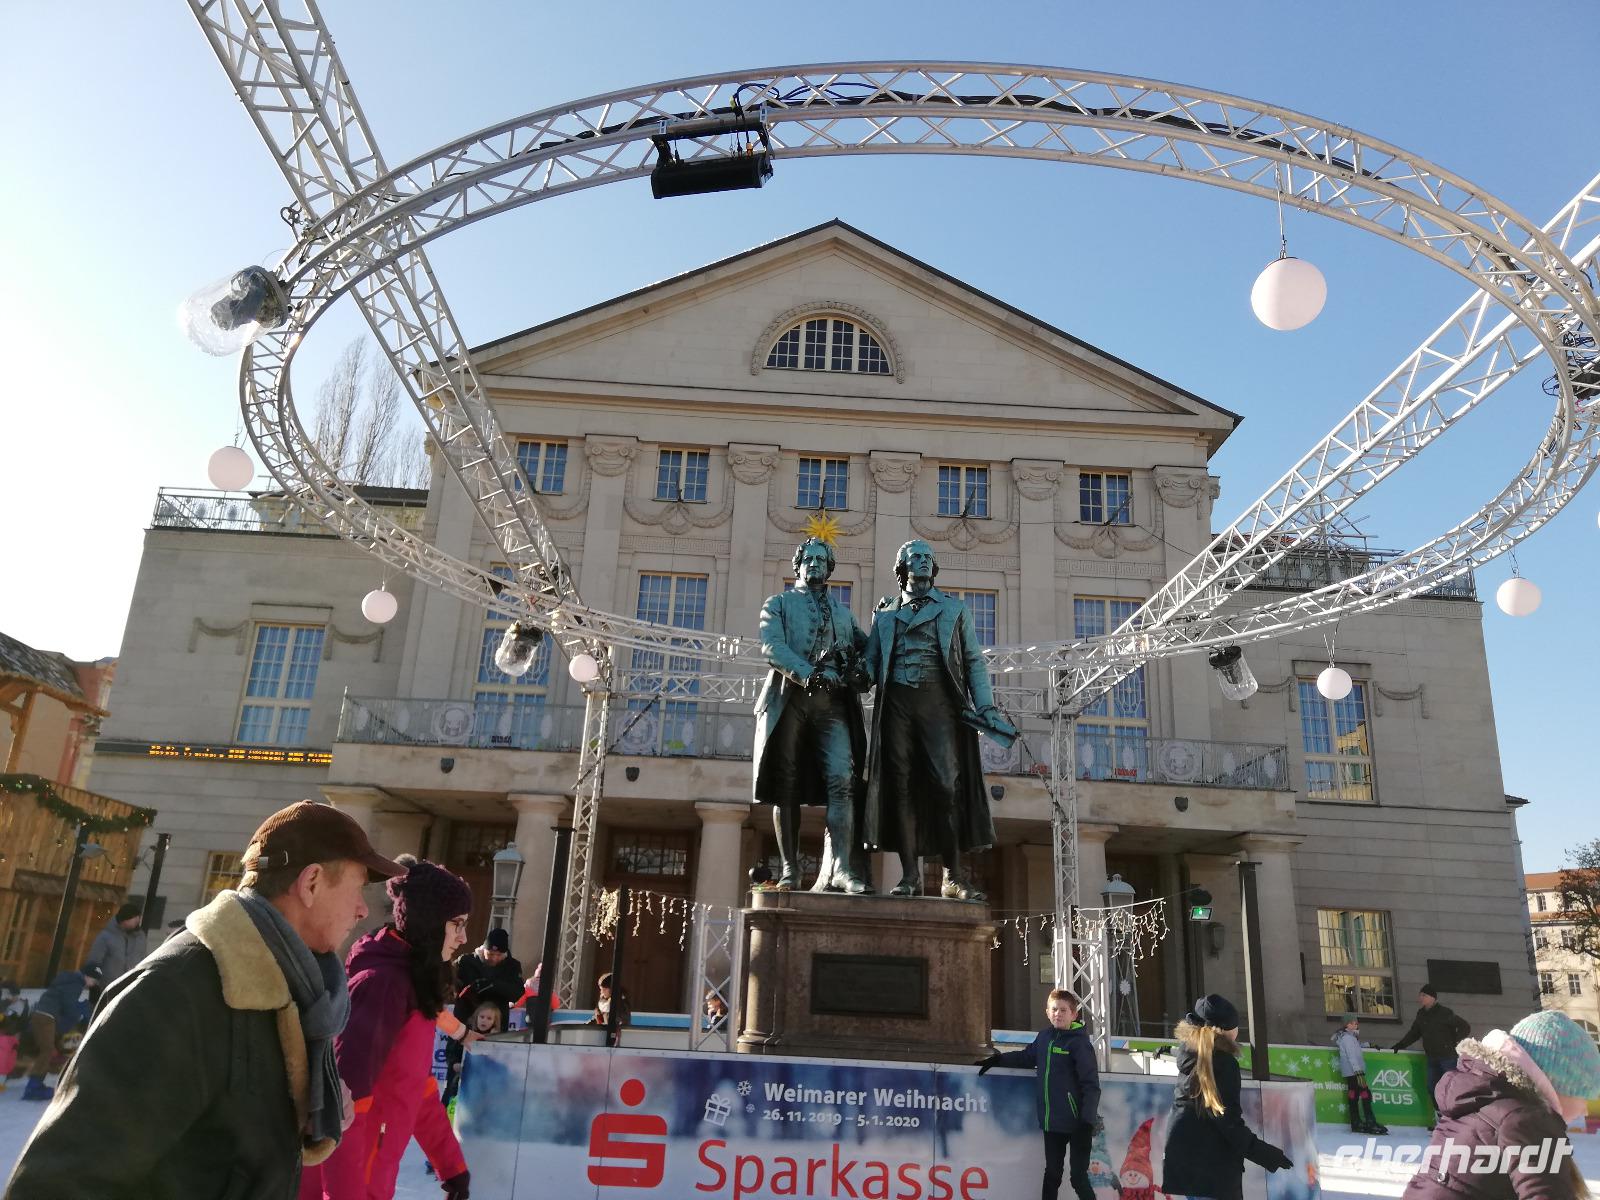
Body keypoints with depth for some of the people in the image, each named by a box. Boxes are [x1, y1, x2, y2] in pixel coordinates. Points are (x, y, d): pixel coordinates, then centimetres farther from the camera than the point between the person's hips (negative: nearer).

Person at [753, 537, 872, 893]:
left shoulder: (843, 612, 27)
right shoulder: (778, 604, 15)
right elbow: (771, 646, -2)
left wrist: (861, 671, -3)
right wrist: (807, 673, -19)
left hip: (833, 703, 2)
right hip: (790, 699, -2)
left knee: (842, 780, -15)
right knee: (787, 786, -1)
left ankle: (839, 869, -21)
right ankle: (789, 869, 4)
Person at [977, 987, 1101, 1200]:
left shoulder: (1079, 1043, -12)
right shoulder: (1044, 1037, 7)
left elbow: (1091, 1085, -14)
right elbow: (1027, 1057, 24)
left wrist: (1087, 1121, -20)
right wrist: (998, 1059, 16)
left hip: (1076, 1123, -6)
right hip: (1051, 1121, 6)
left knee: (1078, 1176, -3)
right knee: (1051, 1174, 16)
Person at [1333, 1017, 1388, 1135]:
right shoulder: (1348, 1037, -14)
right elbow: (1352, 1056, -21)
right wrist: (1359, 1073, -26)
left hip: (1350, 1073, 10)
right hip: (1354, 1072, -10)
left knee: (1353, 1096, 9)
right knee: (1365, 1094, -10)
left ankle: (1356, 1124, 11)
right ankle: (1370, 1123, -10)